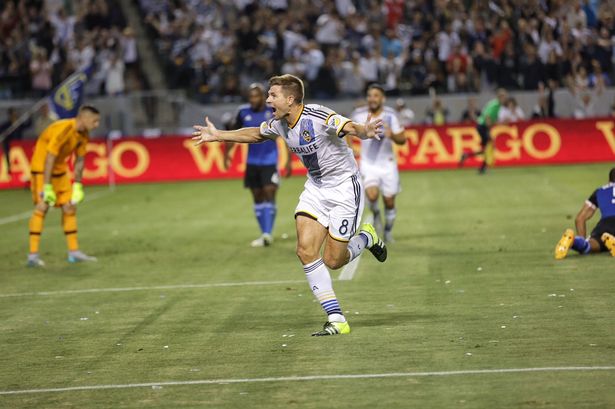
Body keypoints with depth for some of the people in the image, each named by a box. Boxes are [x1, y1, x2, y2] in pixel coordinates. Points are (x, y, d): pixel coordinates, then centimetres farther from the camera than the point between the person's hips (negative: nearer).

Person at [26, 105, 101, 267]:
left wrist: (78, 185, 6)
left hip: (60, 170, 8)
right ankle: (33, 255, -16)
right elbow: (49, 158, -29)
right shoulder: (63, 129, -28)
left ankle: (74, 252, 13)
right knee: (42, 206, -16)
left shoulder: (83, 135, -1)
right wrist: (47, 187, -29)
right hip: (41, 168, -8)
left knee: (69, 207, 5)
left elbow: (79, 160, 9)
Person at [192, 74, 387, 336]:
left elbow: (350, 127, -39)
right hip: (315, 187, 7)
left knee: (332, 261, -6)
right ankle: (336, 319, -7)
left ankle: (366, 238, 28)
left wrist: (364, 131, -62)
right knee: (306, 250, -12)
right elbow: (256, 134, 20)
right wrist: (218, 136, 25)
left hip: (344, 187, -7)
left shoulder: (318, 117, -24)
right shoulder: (279, 124, -1)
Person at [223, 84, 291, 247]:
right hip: (252, 162, 4)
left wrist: (289, 160, -7)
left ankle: (267, 233, -15)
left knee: (269, 195, -14)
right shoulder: (243, 112, 0)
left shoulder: (274, 111, -9)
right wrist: (227, 152, 6)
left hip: (270, 161, -4)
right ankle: (264, 235, 15)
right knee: (257, 197, 7)